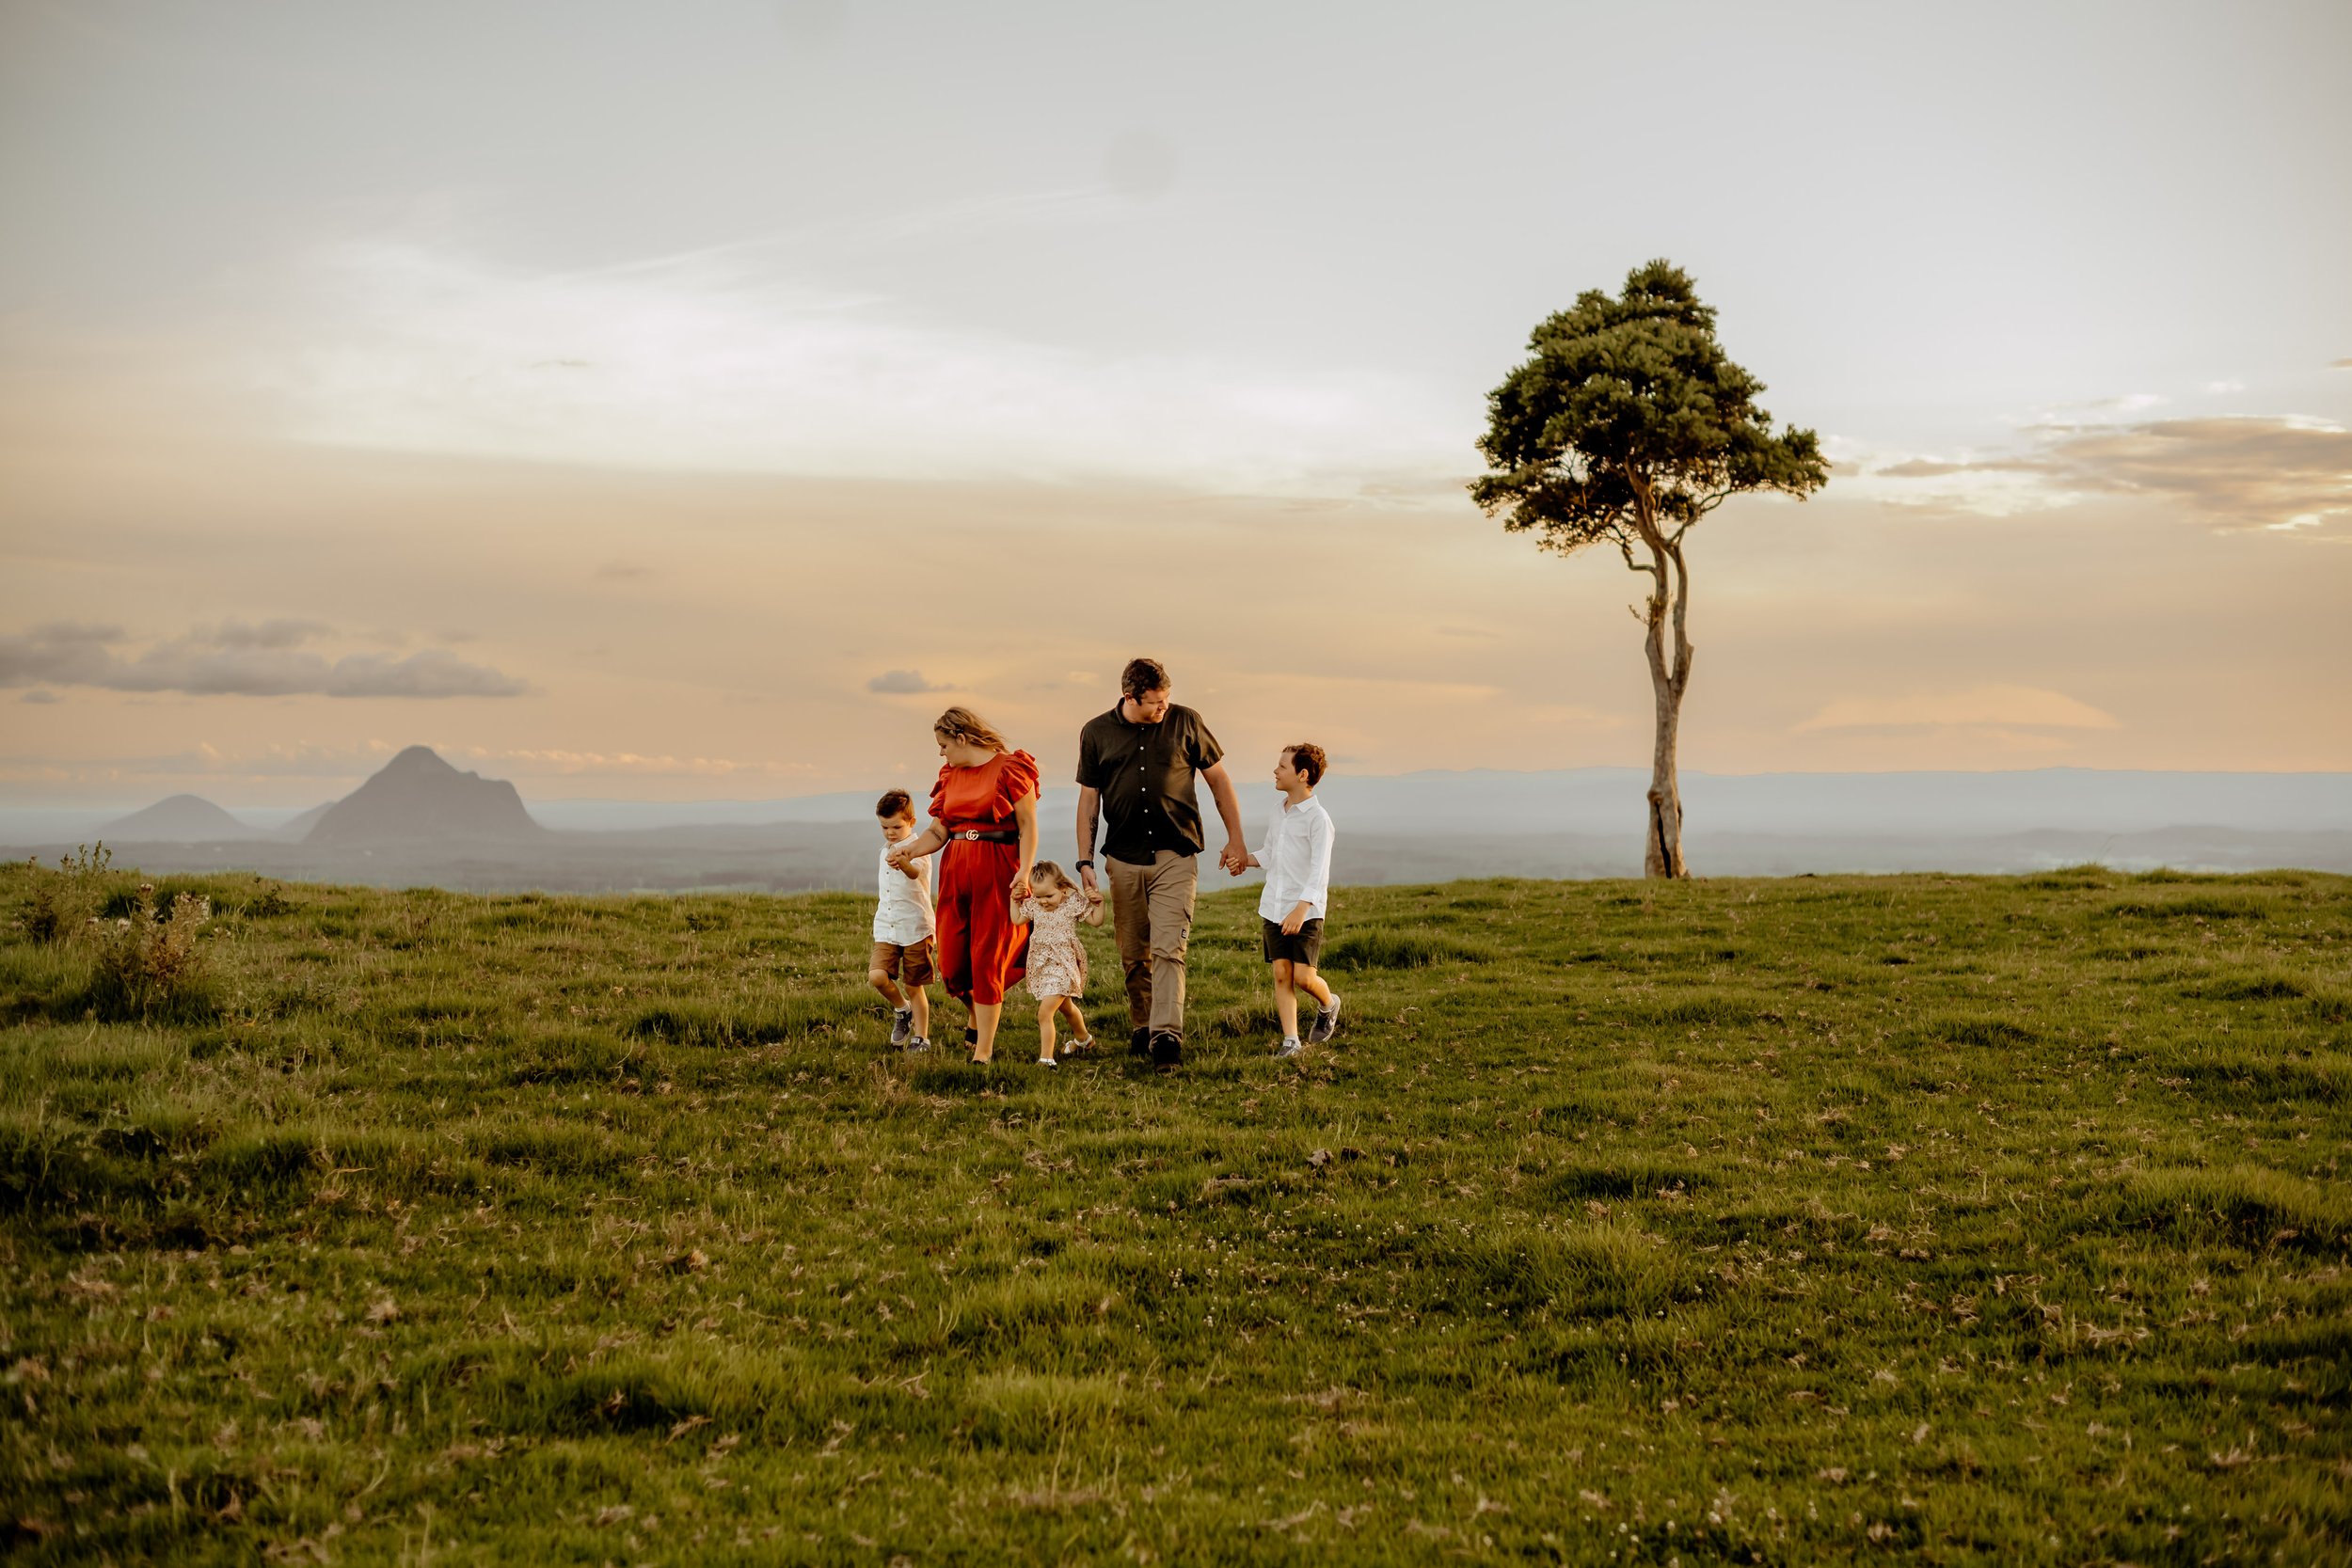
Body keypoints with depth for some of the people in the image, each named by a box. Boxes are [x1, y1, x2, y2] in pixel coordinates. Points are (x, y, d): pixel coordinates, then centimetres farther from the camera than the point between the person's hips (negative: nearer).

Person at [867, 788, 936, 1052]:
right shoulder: (886, 851, 14)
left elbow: (915, 872, -36)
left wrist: (902, 864, -58)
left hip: (915, 929, -6)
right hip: (886, 929, 6)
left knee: (914, 987, 0)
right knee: (877, 975, -15)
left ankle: (921, 1037, 15)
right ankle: (901, 1010, 12)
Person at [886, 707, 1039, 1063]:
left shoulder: (1009, 768, -5)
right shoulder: (950, 774, 15)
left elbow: (1028, 826, -7)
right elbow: (938, 831, 13)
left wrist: (1024, 872, -17)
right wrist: (909, 851, -5)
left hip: (997, 873, -6)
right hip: (955, 871, 6)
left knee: (987, 960, -5)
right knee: (951, 964, 4)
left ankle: (983, 1050, 3)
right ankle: (977, 1019, 34)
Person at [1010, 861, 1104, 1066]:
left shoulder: (1074, 902, -10)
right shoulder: (1033, 905, 2)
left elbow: (1096, 921, -3)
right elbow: (1017, 920, 12)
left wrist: (1099, 903, -17)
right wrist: (1015, 901, 3)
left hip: (1062, 966, -7)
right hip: (1042, 967, 7)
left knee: (1045, 1013, -19)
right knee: (1065, 1007, 28)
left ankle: (1046, 1057, -18)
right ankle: (1083, 1039, 52)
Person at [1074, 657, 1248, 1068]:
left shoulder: (1185, 722, 0)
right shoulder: (1097, 733, 3)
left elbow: (1218, 779, 8)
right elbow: (1088, 800, 9)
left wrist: (1235, 839, 7)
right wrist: (1085, 861, 3)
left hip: (1175, 857, -2)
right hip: (1123, 860, 2)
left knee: (1168, 949, -14)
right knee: (1133, 956, 9)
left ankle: (1167, 1035, -21)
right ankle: (1142, 1028, 25)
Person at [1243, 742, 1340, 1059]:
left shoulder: (1318, 818, -11)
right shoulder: (1278, 813, 11)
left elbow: (1319, 869, -17)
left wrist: (1301, 909, -26)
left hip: (1306, 910, -6)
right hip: (1273, 908, 6)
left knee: (1303, 977, -9)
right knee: (1281, 974, 0)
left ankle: (1328, 1005, 23)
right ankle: (1290, 1040, 4)